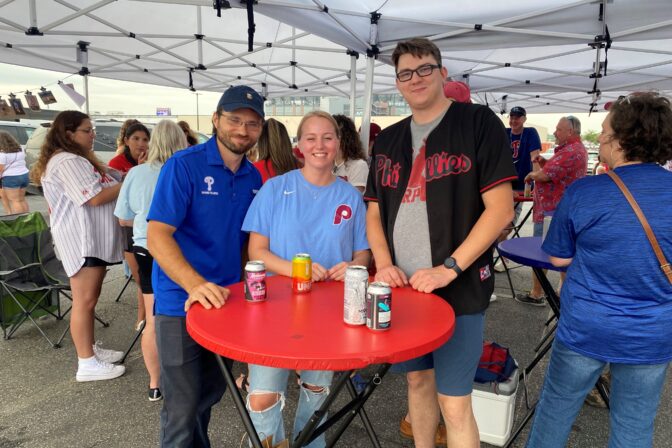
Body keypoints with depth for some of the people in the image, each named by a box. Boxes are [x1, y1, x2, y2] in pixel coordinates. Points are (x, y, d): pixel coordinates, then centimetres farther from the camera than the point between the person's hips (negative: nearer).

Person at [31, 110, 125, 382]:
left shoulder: (77, 159, 20)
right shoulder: (67, 161, -15)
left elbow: (99, 188, 21)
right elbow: (95, 197, -21)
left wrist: (117, 181, 6)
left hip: (92, 237, 11)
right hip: (81, 239, -11)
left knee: (90, 299, 16)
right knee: (84, 301, -6)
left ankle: (90, 349, 27)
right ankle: (87, 364, 1)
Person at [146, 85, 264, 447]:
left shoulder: (253, 177, 5)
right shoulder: (183, 165, -13)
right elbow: (157, 235, -20)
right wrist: (196, 285, -32)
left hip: (226, 302, 6)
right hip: (180, 304, -6)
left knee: (210, 395, 22)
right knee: (182, 410, 4)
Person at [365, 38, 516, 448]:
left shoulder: (478, 122, -5)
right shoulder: (388, 140, 11)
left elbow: (501, 209, -11)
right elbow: (375, 212, 13)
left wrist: (449, 269, -17)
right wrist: (384, 264, -3)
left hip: (459, 289, -5)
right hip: (404, 287, 5)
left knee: (454, 401, 2)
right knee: (418, 380, 18)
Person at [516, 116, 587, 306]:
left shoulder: (570, 152, -21)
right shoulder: (578, 150, 16)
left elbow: (545, 175, -25)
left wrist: (531, 175, -4)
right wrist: (544, 162, 1)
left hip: (551, 211, -11)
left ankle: (536, 295, 7)